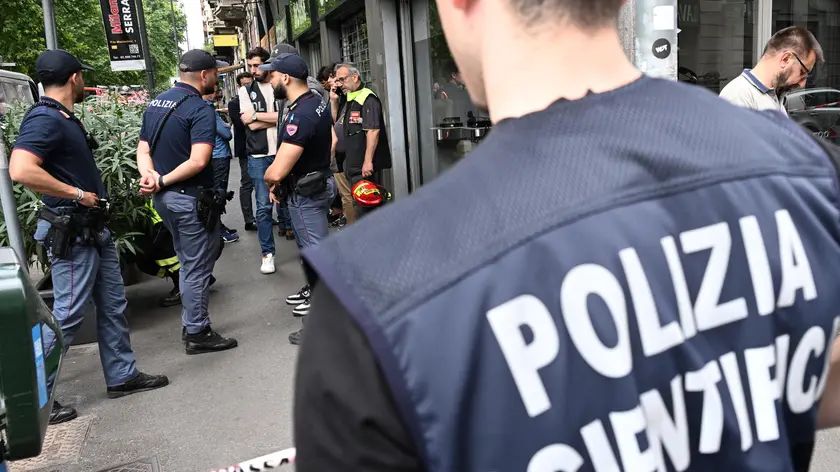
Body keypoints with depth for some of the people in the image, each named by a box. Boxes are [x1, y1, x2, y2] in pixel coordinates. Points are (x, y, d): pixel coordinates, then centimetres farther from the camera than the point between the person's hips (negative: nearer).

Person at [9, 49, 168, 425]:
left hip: (93, 229, 10)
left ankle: (122, 376, 28)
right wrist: (77, 195, -24)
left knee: (113, 305, 15)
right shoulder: (44, 120, -18)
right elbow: (21, 171, -33)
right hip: (71, 234, -10)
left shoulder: (66, 119, 12)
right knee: (66, 316, -2)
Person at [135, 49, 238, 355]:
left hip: (164, 198, 9)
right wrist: (163, 181, -18)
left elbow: (143, 150, 7)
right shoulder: (200, 109, -16)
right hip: (190, 198, -9)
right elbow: (198, 161, -27)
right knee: (198, 266, 4)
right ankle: (197, 334, 15)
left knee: (188, 261, 22)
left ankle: (191, 324, 32)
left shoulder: (156, 103, 11)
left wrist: (149, 176, -10)